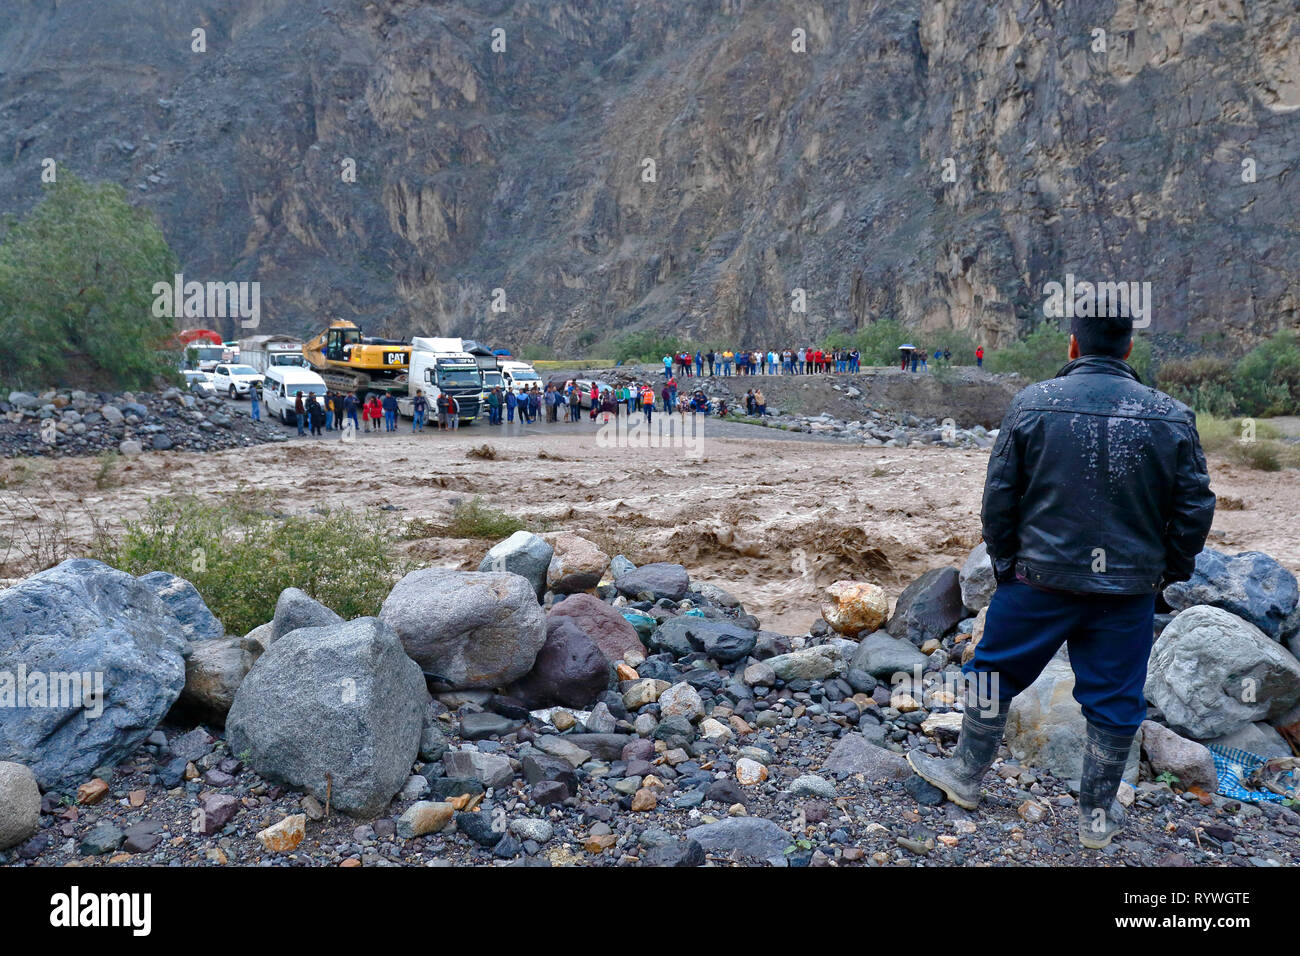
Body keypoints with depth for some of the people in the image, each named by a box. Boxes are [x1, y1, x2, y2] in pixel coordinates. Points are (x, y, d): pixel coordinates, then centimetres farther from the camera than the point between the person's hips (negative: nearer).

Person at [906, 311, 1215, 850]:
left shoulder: (1032, 404, -7)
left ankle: (966, 776, 30)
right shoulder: (1171, 417, -4)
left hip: (1039, 581, -1)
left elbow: (998, 496, -4)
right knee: (1113, 699, 13)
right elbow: (1194, 509, 1)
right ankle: (1098, 815, 26)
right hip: (1128, 591, 1)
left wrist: (1004, 562, 9)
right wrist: (1167, 574, 14)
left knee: (996, 671, 16)